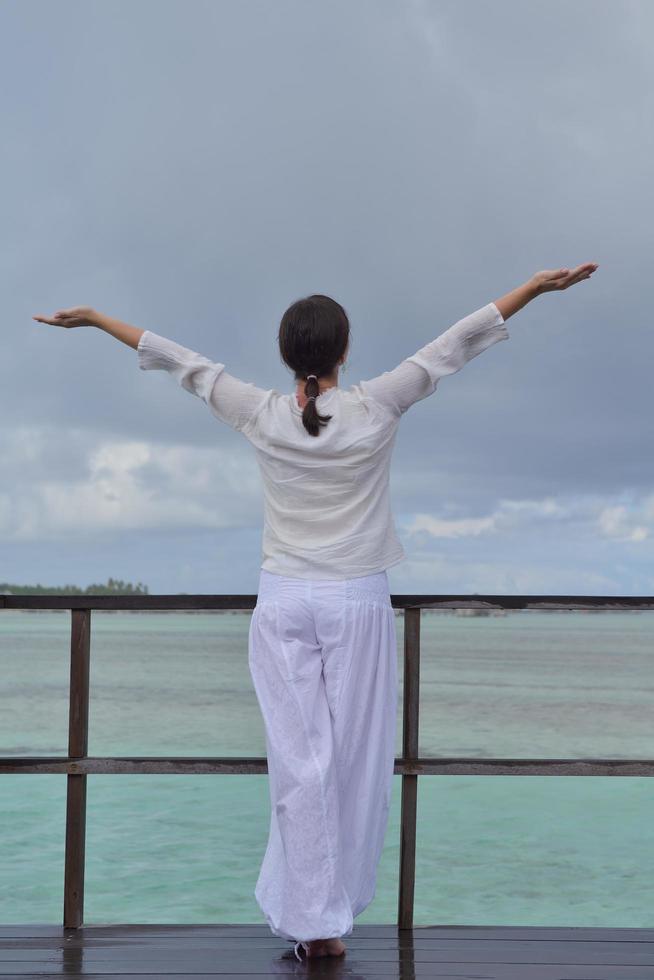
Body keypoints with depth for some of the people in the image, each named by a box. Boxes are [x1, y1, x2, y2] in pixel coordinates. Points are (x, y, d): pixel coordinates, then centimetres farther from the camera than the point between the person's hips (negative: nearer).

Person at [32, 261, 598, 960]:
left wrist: (94, 318, 16)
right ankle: (334, 907, 16)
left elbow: (181, 362, 5)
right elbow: (455, 345, -3)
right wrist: (537, 286, 4)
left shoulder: (261, 416, -6)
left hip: (283, 604, 1)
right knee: (355, 758, 8)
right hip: (357, 603, -1)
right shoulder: (376, 409, -9)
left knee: (300, 760, 2)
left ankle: (313, 921, 3)